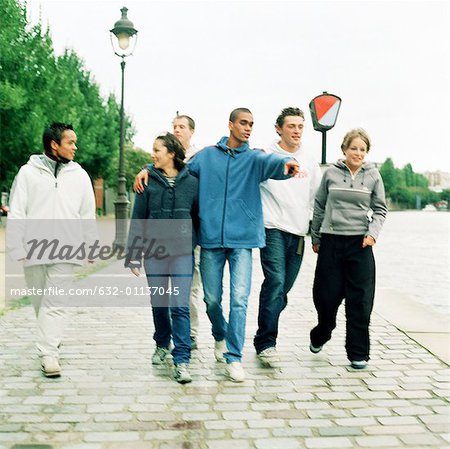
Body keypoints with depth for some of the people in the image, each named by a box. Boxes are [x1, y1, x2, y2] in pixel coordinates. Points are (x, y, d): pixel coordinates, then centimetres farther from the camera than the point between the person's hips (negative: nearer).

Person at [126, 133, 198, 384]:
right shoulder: (148, 181, 2)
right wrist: (134, 255, 2)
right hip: (154, 252, 2)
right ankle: (162, 345, 34)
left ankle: (182, 360, -4)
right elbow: (138, 220, 4)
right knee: (159, 304, 11)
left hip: (182, 252, -1)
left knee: (180, 306, -7)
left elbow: (199, 218, 8)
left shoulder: (192, 182, 1)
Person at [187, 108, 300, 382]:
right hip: (211, 238, 1)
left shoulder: (254, 158, 5)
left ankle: (234, 357, 1)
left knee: (239, 299, -8)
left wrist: (285, 163, -41)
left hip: (242, 238, -1)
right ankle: (220, 337, 38)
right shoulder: (207, 156, 9)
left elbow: (270, 162, -18)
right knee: (212, 299, 10)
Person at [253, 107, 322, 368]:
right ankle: (266, 343, -10)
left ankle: (265, 338, 23)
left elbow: (319, 198, 19)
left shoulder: (309, 161, 14)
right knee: (275, 282, -16)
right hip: (273, 229, -5)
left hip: (298, 233, 5)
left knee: (283, 289, 8)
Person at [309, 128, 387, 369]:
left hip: (360, 243, 0)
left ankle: (358, 353, 8)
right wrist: (315, 238, 13)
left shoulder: (373, 175, 5)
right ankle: (320, 336, 32)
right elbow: (319, 207, 12)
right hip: (331, 241, 0)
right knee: (327, 295, 3)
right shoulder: (331, 173, 5)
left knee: (360, 300, -2)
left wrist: (373, 232, -8)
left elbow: (380, 209, 9)